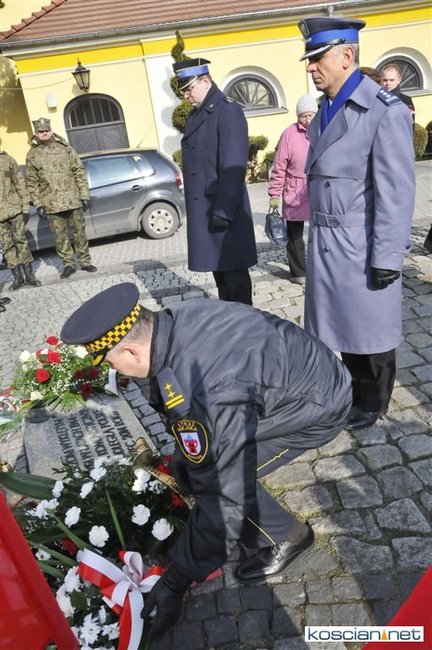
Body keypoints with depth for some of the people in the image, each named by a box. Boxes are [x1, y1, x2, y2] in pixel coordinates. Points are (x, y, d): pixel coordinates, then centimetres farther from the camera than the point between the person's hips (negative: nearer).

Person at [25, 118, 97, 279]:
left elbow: (79, 172, 4)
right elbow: (32, 182, 6)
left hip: (73, 199, 0)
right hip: (51, 204, 0)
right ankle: (68, 264, 15)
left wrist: (84, 195, -2)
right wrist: (38, 204, -2)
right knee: (60, 236, 4)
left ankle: (85, 261, 18)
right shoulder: (32, 155, 6)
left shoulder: (64, 148, 6)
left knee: (79, 232, 6)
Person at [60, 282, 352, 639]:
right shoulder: (178, 317, -14)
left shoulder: (199, 398, -37)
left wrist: (174, 584, -12)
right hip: (299, 366, 8)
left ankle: (284, 537, 13)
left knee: (222, 477, -12)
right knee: (193, 462, 4)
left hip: (322, 403, -7)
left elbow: (225, 502, -27)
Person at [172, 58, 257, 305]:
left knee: (234, 271, -1)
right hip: (203, 210, 8)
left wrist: (223, 211, -21)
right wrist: (193, 208, 13)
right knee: (218, 268, 15)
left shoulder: (228, 110, -8)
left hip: (224, 209, -8)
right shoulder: (195, 115, 18)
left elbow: (234, 166, -17)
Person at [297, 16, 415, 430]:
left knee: (370, 327, 9)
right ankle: (354, 390, 39)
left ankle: (374, 401, 30)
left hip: (362, 246, -7)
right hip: (325, 244, 7)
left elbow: (396, 191, -15)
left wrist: (387, 257, -17)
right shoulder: (323, 114, 11)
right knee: (343, 325, 18)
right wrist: (316, 237, 14)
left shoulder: (385, 111, -12)